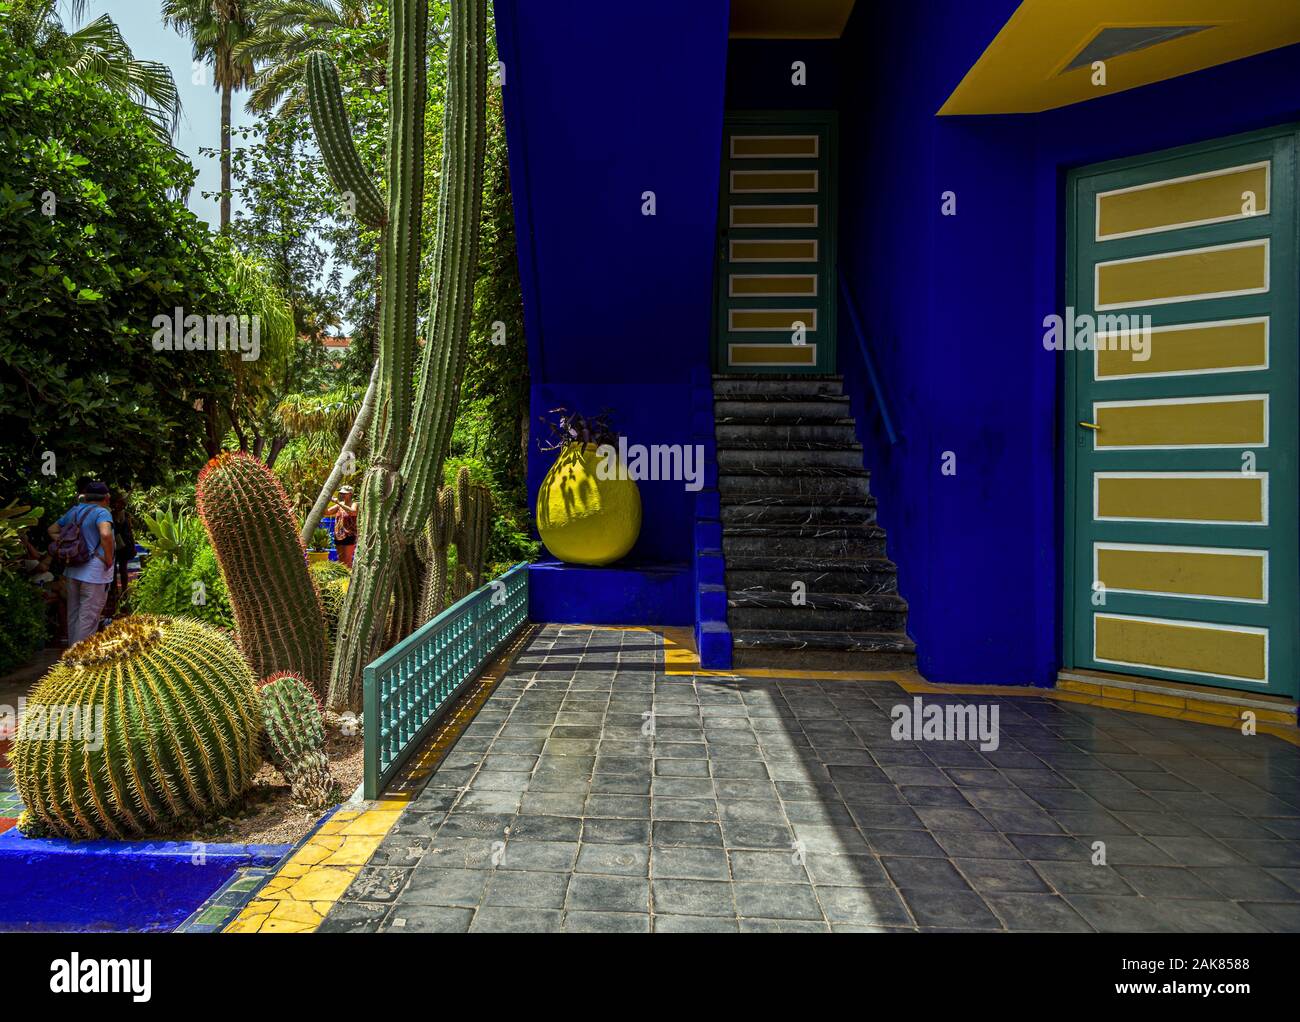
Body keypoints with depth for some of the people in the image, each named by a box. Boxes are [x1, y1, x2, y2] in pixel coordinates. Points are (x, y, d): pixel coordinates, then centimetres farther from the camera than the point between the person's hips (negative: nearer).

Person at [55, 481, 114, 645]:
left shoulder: (73, 511, 8)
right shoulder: (101, 512, -14)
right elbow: (105, 534, -32)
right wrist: (109, 559, -20)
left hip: (72, 572, 8)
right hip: (95, 574, -7)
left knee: (73, 615, 19)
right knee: (88, 619, -1)